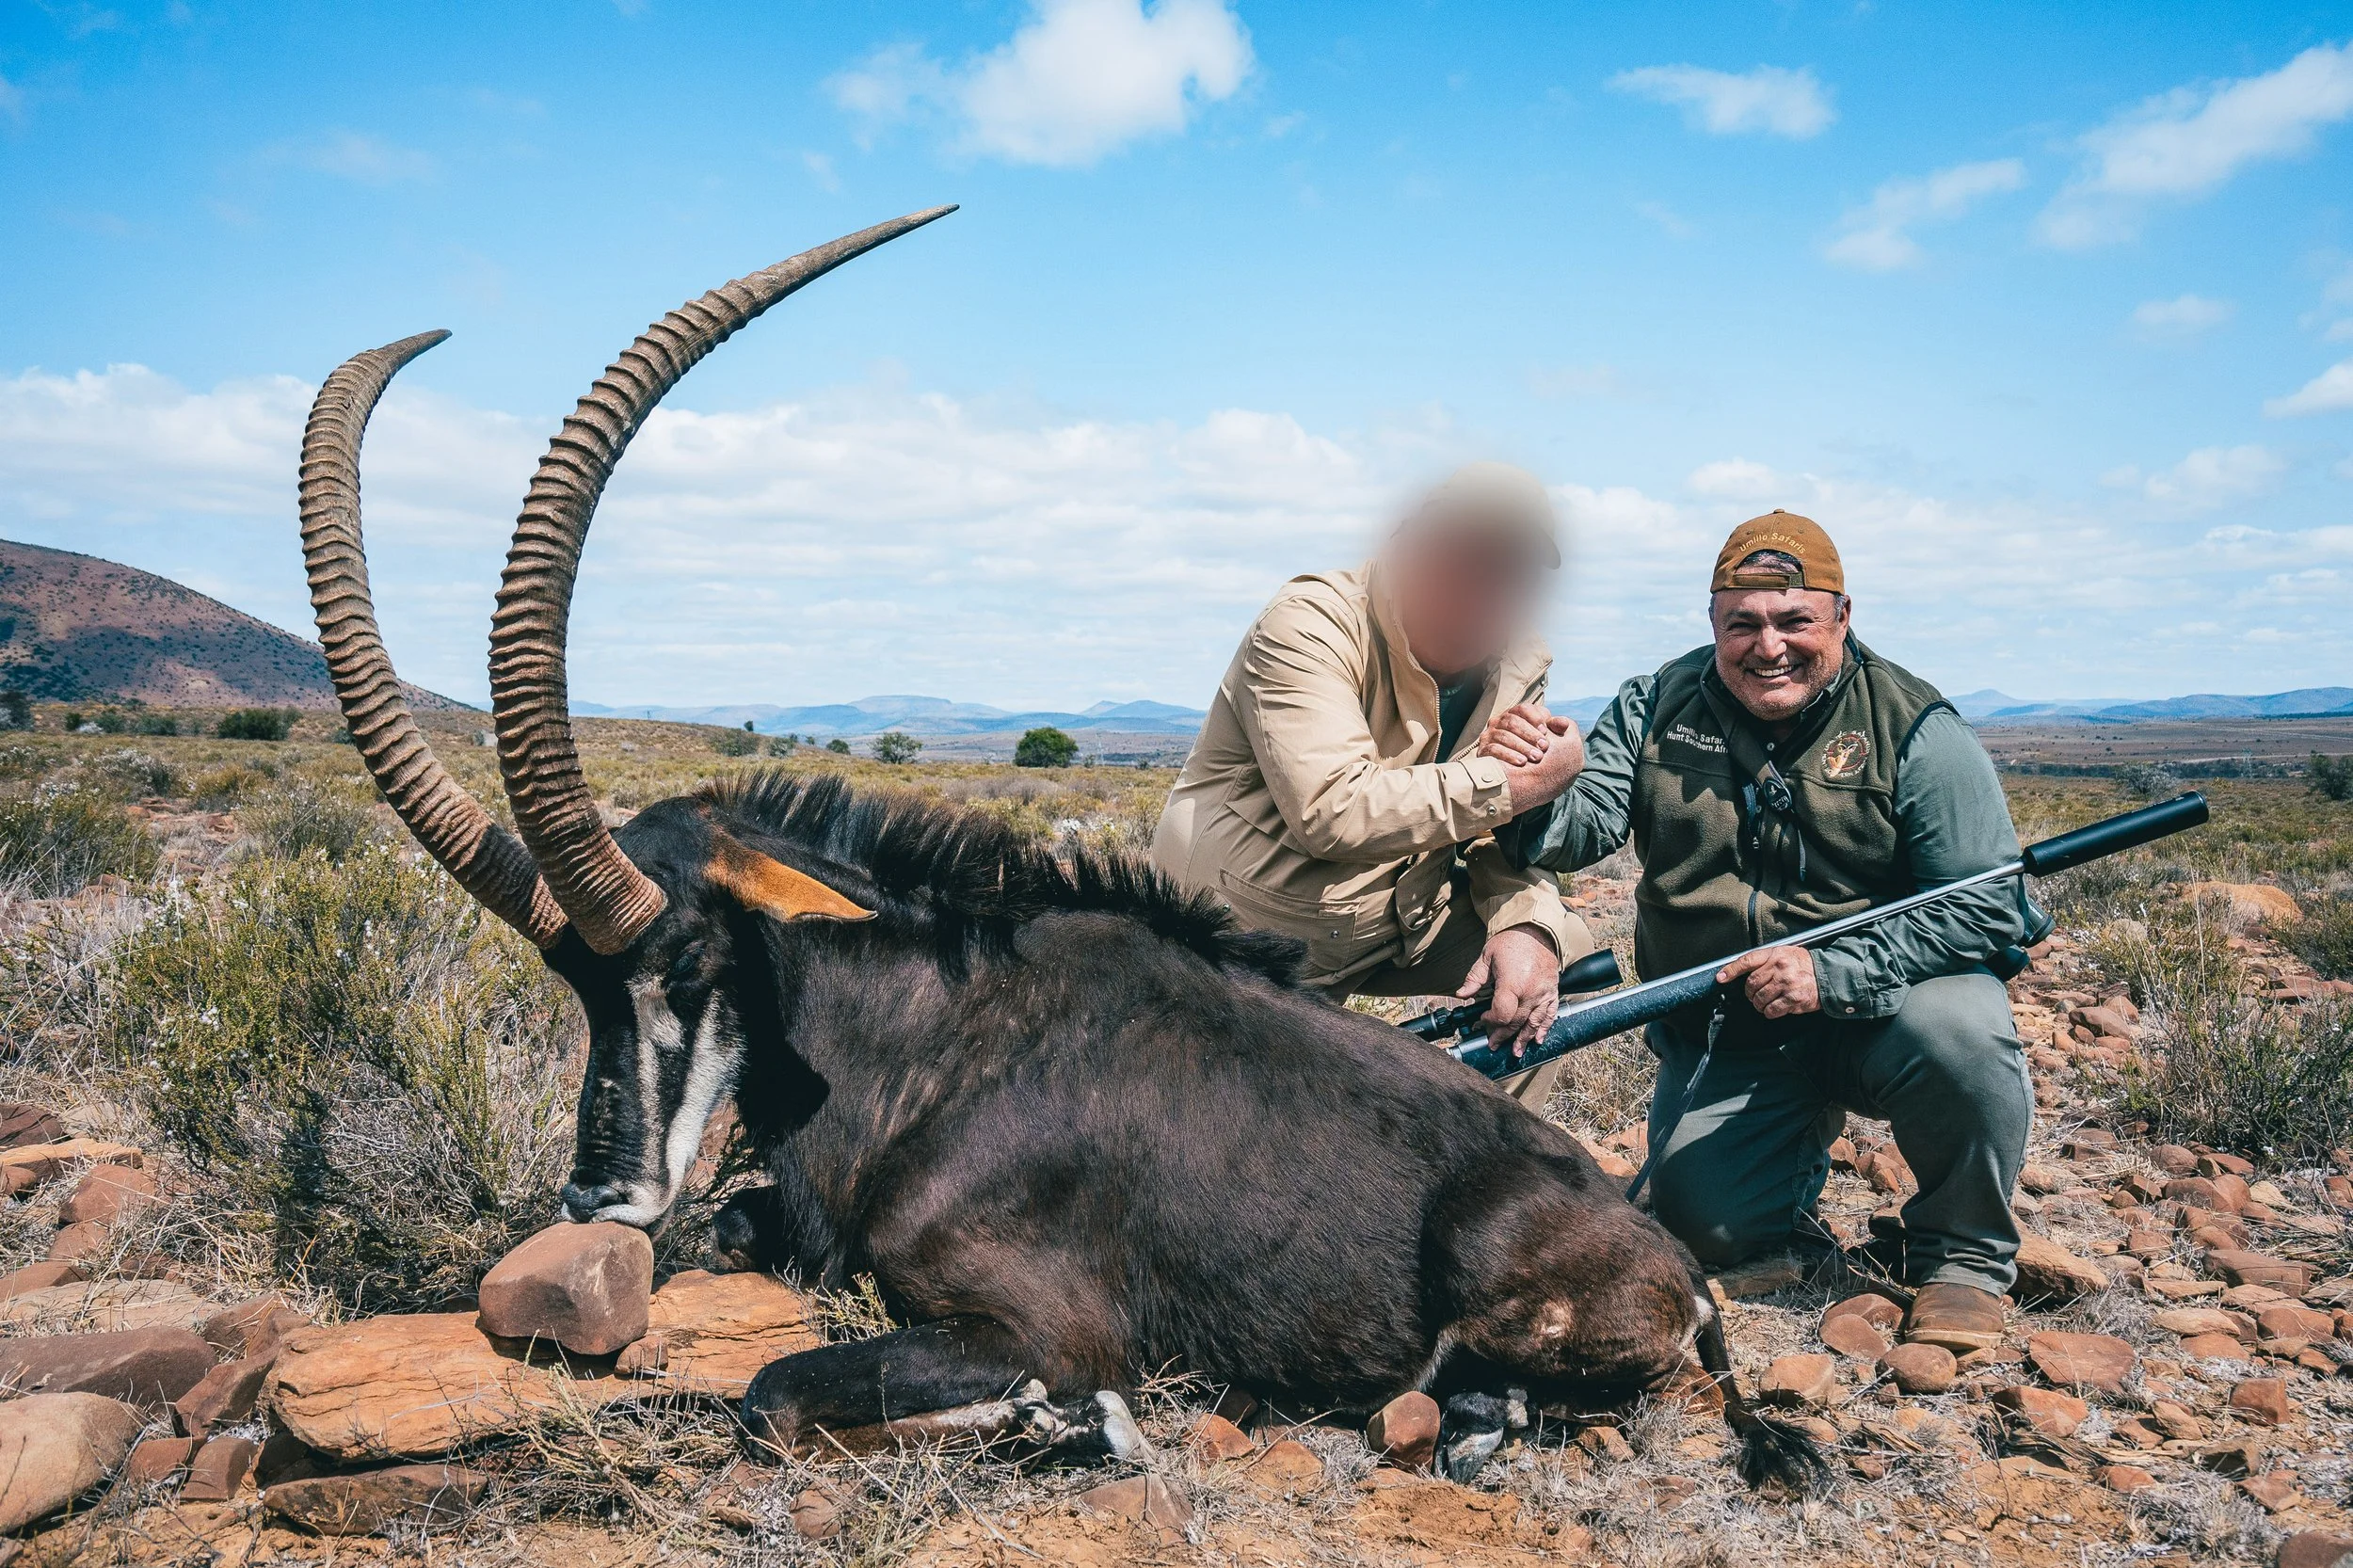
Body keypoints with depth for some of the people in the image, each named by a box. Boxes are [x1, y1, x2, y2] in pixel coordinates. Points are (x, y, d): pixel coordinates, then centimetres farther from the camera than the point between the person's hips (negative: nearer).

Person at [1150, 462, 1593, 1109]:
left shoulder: (1518, 665, -2)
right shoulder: (1309, 627, -23)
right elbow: (1332, 812, -35)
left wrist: (1527, 924, -22)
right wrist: (1512, 783, -30)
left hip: (1394, 928, 6)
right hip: (1243, 937, -6)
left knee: (1564, 947, 1)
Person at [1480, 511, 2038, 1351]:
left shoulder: (1914, 730, -13)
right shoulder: (1658, 708, -2)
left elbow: (1988, 906, -17)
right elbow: (1581, 828, -14)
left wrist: (1832, 975, -29)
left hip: (1878, 1015, -2)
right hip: (1723, 1042, 3)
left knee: (1959, 1028, -33)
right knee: (1708, 1221, -9)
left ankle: (1963, 1256, -4)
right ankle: (1806, 1141, 29)